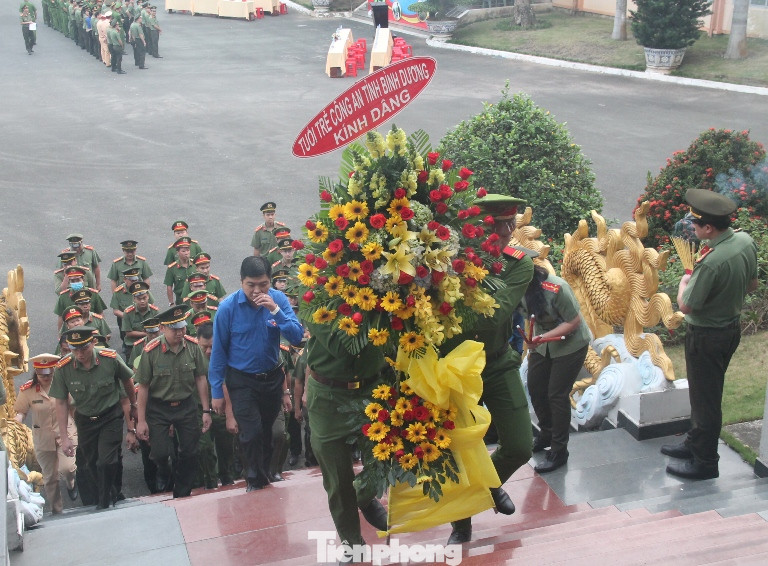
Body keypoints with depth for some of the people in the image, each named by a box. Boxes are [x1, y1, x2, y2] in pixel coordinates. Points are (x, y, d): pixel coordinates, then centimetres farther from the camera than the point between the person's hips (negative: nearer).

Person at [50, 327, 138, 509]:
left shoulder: (110, 358, -21)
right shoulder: (63, 368, -18)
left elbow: (127, 381, 1)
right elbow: (61, 402, -7)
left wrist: (133, 406, 17)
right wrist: (64, 437, -9)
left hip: (111, 417, -2)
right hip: (84, 420, 2)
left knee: (106, 463, -14)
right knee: (91, 465, 12)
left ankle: (104, 505, 7)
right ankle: (112, 495, 37)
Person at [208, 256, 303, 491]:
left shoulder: (278, 299, -11)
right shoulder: (228, 307, -16)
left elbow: (297, 337, -17)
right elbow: (218, 351, -9)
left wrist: (275, 310, -30)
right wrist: (217, 392, -5)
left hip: (272, 377, 3)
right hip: (242, 381, -3)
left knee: (267, 432, 17)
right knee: (252, 433, -9)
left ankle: (265, 475, 38)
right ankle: (255, 483, 11)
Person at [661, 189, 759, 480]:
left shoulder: (711, 261, -33)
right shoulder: (745, 241, -6)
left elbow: (686, 304, -23)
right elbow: (752, 284, 9)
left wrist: (684, 282, -4)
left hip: (706, 335, -9)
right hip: (732, 326, 9)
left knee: (705, 397, 6)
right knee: (706, 391, 24)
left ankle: (704, 461, 20)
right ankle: (695, 442, 41)